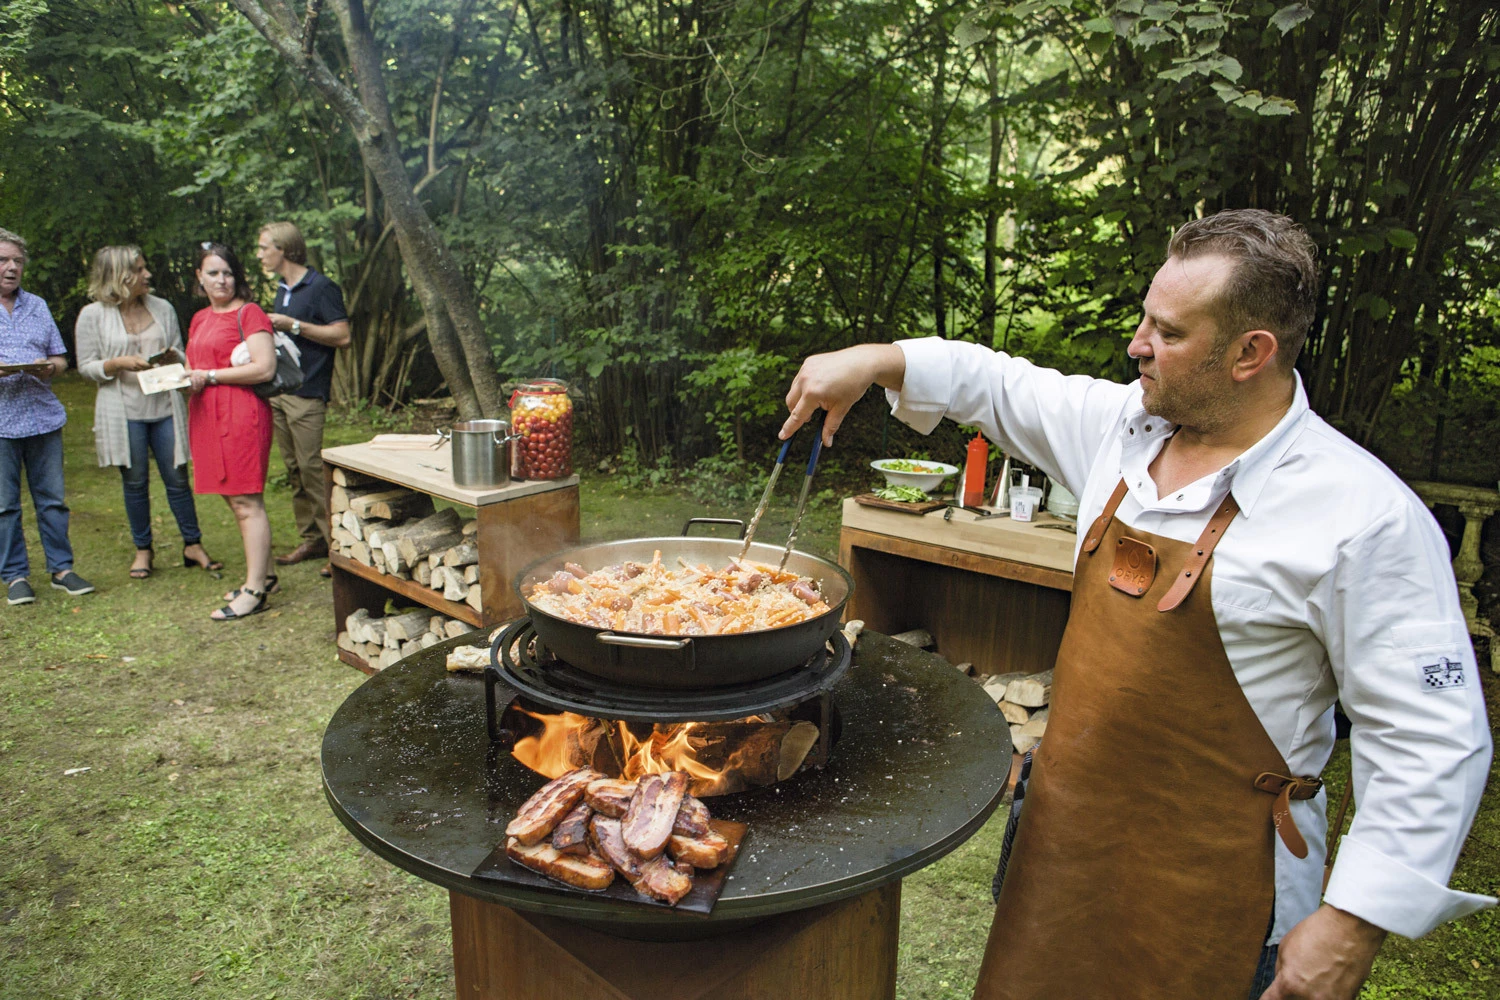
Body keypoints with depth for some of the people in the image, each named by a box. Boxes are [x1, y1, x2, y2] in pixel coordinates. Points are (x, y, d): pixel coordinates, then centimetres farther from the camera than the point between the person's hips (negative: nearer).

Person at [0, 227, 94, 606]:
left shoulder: (38, 306, 15)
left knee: (52, 499, 7)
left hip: (43, 417, 3)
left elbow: (60, 358, 16)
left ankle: (61, 568, 16)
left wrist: (50, 367, -7)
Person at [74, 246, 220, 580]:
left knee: (178, 479, 4)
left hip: (165, 406, 2)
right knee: (135, 482, 7)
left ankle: (193, 545, 15)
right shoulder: (93, 315, -1)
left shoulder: (163, 308, 8)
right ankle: (142, 549, 21)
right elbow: (86, 366, 0)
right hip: (124, 411, -2)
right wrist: (121, 363, -17)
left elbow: (182, 355, 15)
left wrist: (174, 357, -9)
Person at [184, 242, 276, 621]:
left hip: (242, 414, -9)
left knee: (246, 501, -8)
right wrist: (184, 375, 7)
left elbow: (265, 368, -16)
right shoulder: (199, 319, 19)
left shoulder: (249, 313, -6)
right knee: (233, 499, 12)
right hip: (207, 416, 9)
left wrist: (210, 376, -13)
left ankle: (254, 592, -5)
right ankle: (260, 573, 22)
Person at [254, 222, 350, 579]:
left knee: (313, 469, -10)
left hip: (307, 393, -9)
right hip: (278, 391, 9)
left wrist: (293, 325, -16)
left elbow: (342, 335, -16)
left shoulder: (321, 288, -8)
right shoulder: (283, 290, 19)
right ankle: (311, 539, 16)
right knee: (294, 470, 9)